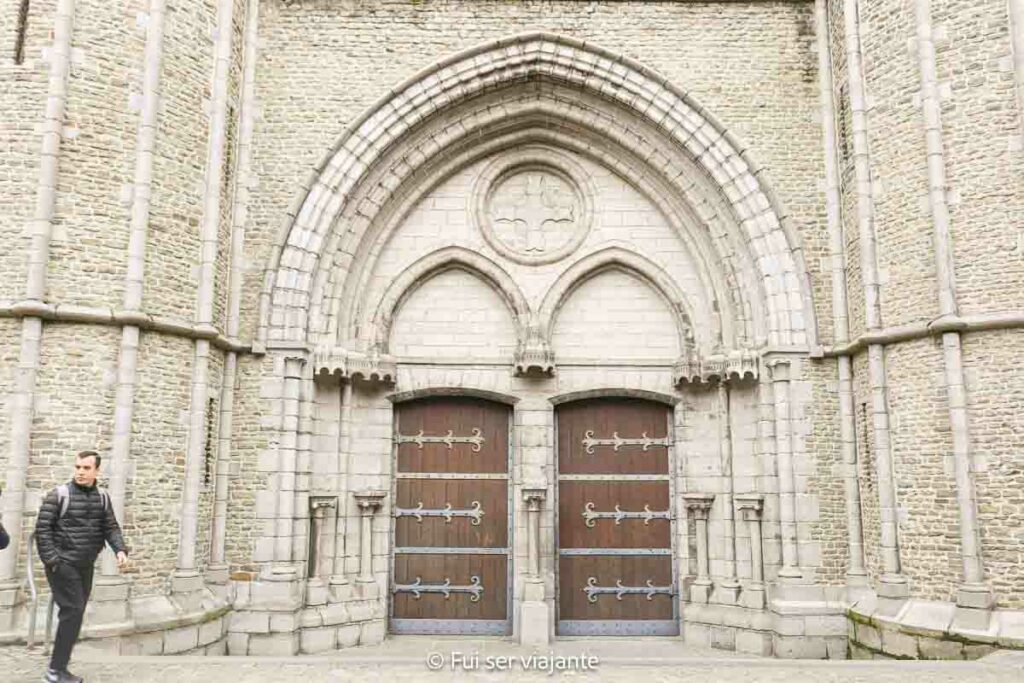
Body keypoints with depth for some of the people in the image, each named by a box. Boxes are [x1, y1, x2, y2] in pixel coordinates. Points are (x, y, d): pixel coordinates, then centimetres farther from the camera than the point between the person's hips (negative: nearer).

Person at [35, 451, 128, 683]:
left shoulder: (102, 498, 6)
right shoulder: (59, 495, -10)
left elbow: (111, 527, 5)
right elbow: (42, 528, -10)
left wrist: (120, 549, -12)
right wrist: (51, 560, -17)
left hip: (85, 566, 6)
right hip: (63, 564, -6)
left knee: (75, 614, 10)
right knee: (73, 611, -13)